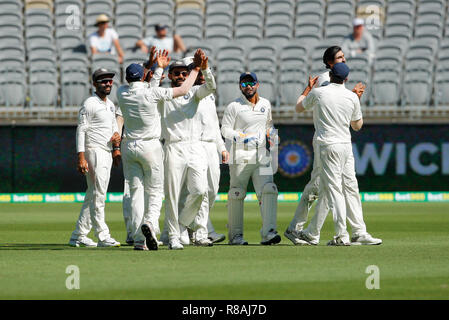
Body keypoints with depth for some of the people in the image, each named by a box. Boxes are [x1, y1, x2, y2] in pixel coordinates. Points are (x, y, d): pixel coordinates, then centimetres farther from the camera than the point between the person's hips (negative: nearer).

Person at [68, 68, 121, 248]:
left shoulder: (110, 105, 17)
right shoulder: (89, 104, -9)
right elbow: (81, 130, -13)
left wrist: (116, 136, 6)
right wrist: (81, 157, -20)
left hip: (107, 153, 9)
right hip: (94, 151, -9)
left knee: (93, 195, 9)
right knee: (98, 194, -12)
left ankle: (78, 236, 14)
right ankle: (102, 236, -14)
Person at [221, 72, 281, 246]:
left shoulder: (265, 104, 14)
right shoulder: (234, 106, -3)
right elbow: (225, 130, -7)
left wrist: (271, 132, 8)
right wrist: (243, 137, -20)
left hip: (261, 156, 4)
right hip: (240, 157, -4)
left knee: (268, 191, -11)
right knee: (237, 195, -1)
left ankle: (268, 233, -17)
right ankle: (235, 235, 8)